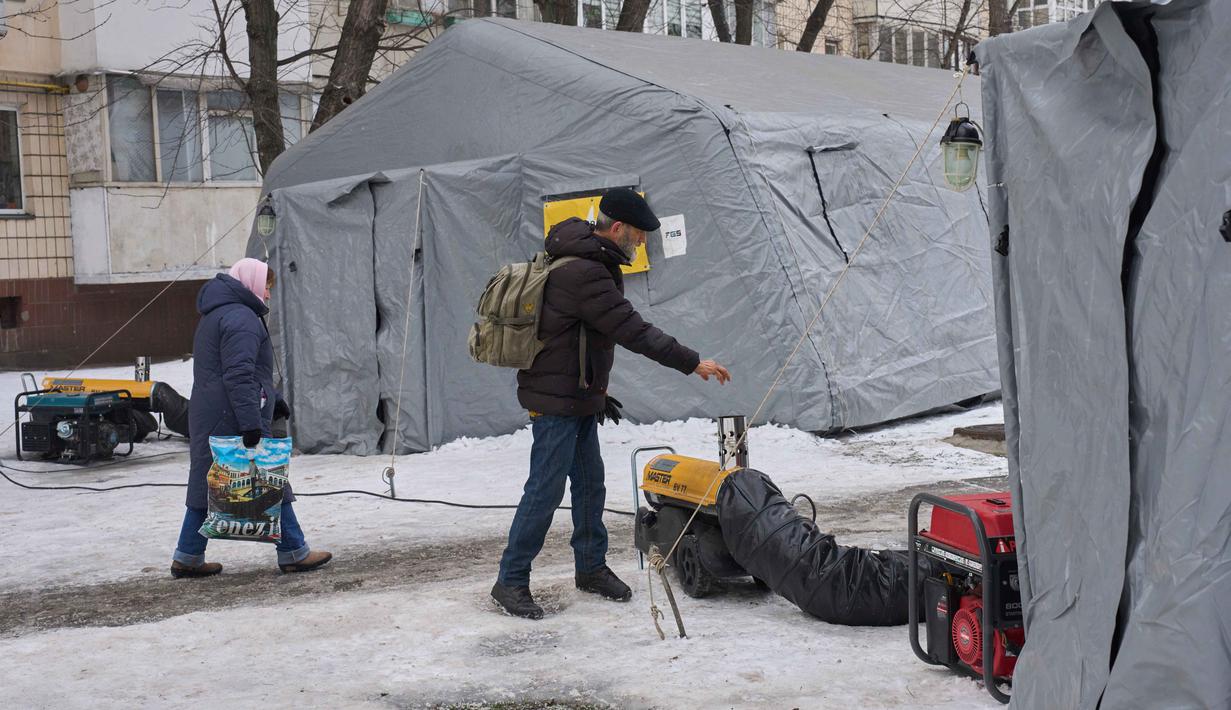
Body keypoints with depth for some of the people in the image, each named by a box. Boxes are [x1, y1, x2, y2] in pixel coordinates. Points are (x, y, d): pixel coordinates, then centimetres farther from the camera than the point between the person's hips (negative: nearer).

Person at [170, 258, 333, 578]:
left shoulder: (215, 316, 21)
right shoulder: (241, 317, -14)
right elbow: (238, 375, -23)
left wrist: (271, 399, 28)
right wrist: (252, 422, -25)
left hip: (208, 419, 10)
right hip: (234, 420, -10)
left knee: (208, 484, 13)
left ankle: (187, 558, 15)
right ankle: (294, 553, 5)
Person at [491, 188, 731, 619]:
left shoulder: (588, 262, 11)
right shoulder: (584, 275, -24)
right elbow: (634, 333, -26)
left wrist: (597, 394, 22)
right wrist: (693, 363, -21)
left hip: (579, 397, 10)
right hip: (556, 401, -10)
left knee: (590, 482, 15)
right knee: (546, 489, -5)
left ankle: (591, 567, 27)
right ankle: (511, 581, 4)